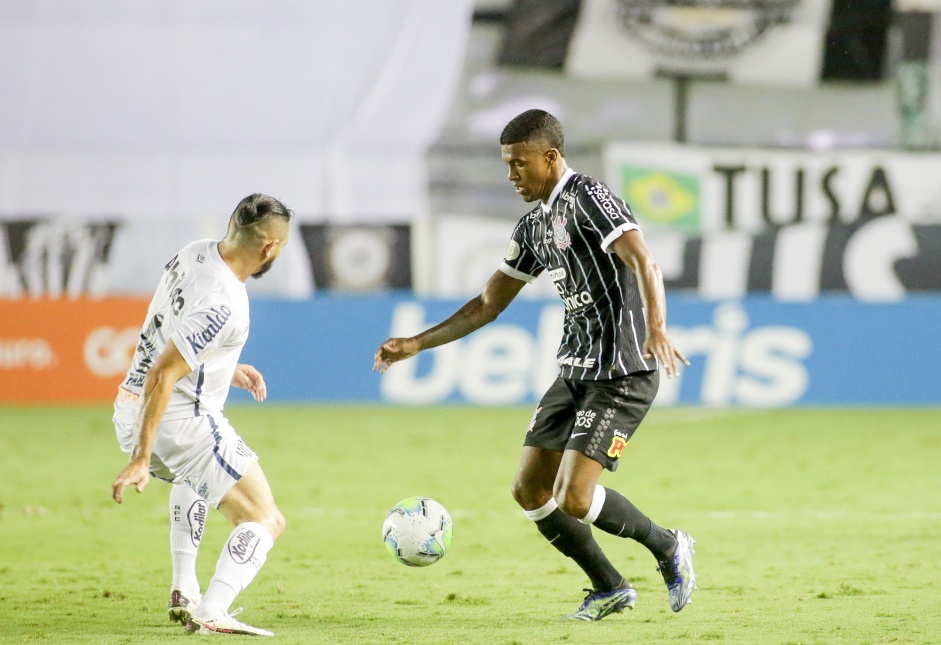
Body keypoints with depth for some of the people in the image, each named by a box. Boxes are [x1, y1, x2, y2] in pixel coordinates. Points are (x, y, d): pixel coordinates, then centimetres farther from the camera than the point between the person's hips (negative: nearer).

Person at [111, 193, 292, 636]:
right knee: (266, 521, -2)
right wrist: (141, 460, -27)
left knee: (191, 475, 40)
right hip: (182, 423, -10)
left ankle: (183, 593, 32)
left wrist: (227, 369, 22)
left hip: (131, 412, 10)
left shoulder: (195, 253, 2)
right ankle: (212, 614, -21)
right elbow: (162, 377, -28)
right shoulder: (221, 305, -26)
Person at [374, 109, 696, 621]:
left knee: (573, 498, -16)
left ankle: (668, 549, 7)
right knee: (529, 490, 6)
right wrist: (415, 344, 18)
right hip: (575, 370, 10)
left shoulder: (588, 199, -13)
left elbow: (643, 262, -27)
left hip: (623, 372, -10)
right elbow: (488, 304, 22)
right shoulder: (533, 225, 15)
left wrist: (656, 330, -43)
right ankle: (610, 589, 16)